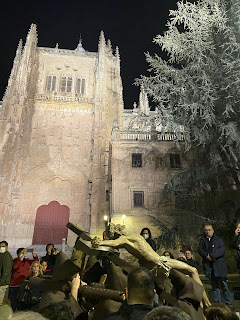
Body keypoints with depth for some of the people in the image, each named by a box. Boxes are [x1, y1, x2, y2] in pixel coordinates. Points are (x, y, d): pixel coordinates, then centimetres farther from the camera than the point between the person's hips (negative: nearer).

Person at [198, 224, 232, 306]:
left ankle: (229, 304, 8)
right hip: (208, 266, 2)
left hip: (219, 265, -2)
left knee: (224, 285, -2)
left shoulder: (219, 239, 7)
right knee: (215, 286, 7)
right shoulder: (202, 240, 13)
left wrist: (211, 255, -14)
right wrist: (207, 255, -15)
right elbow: (200, 250, 3)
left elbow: (222, 250, -6)